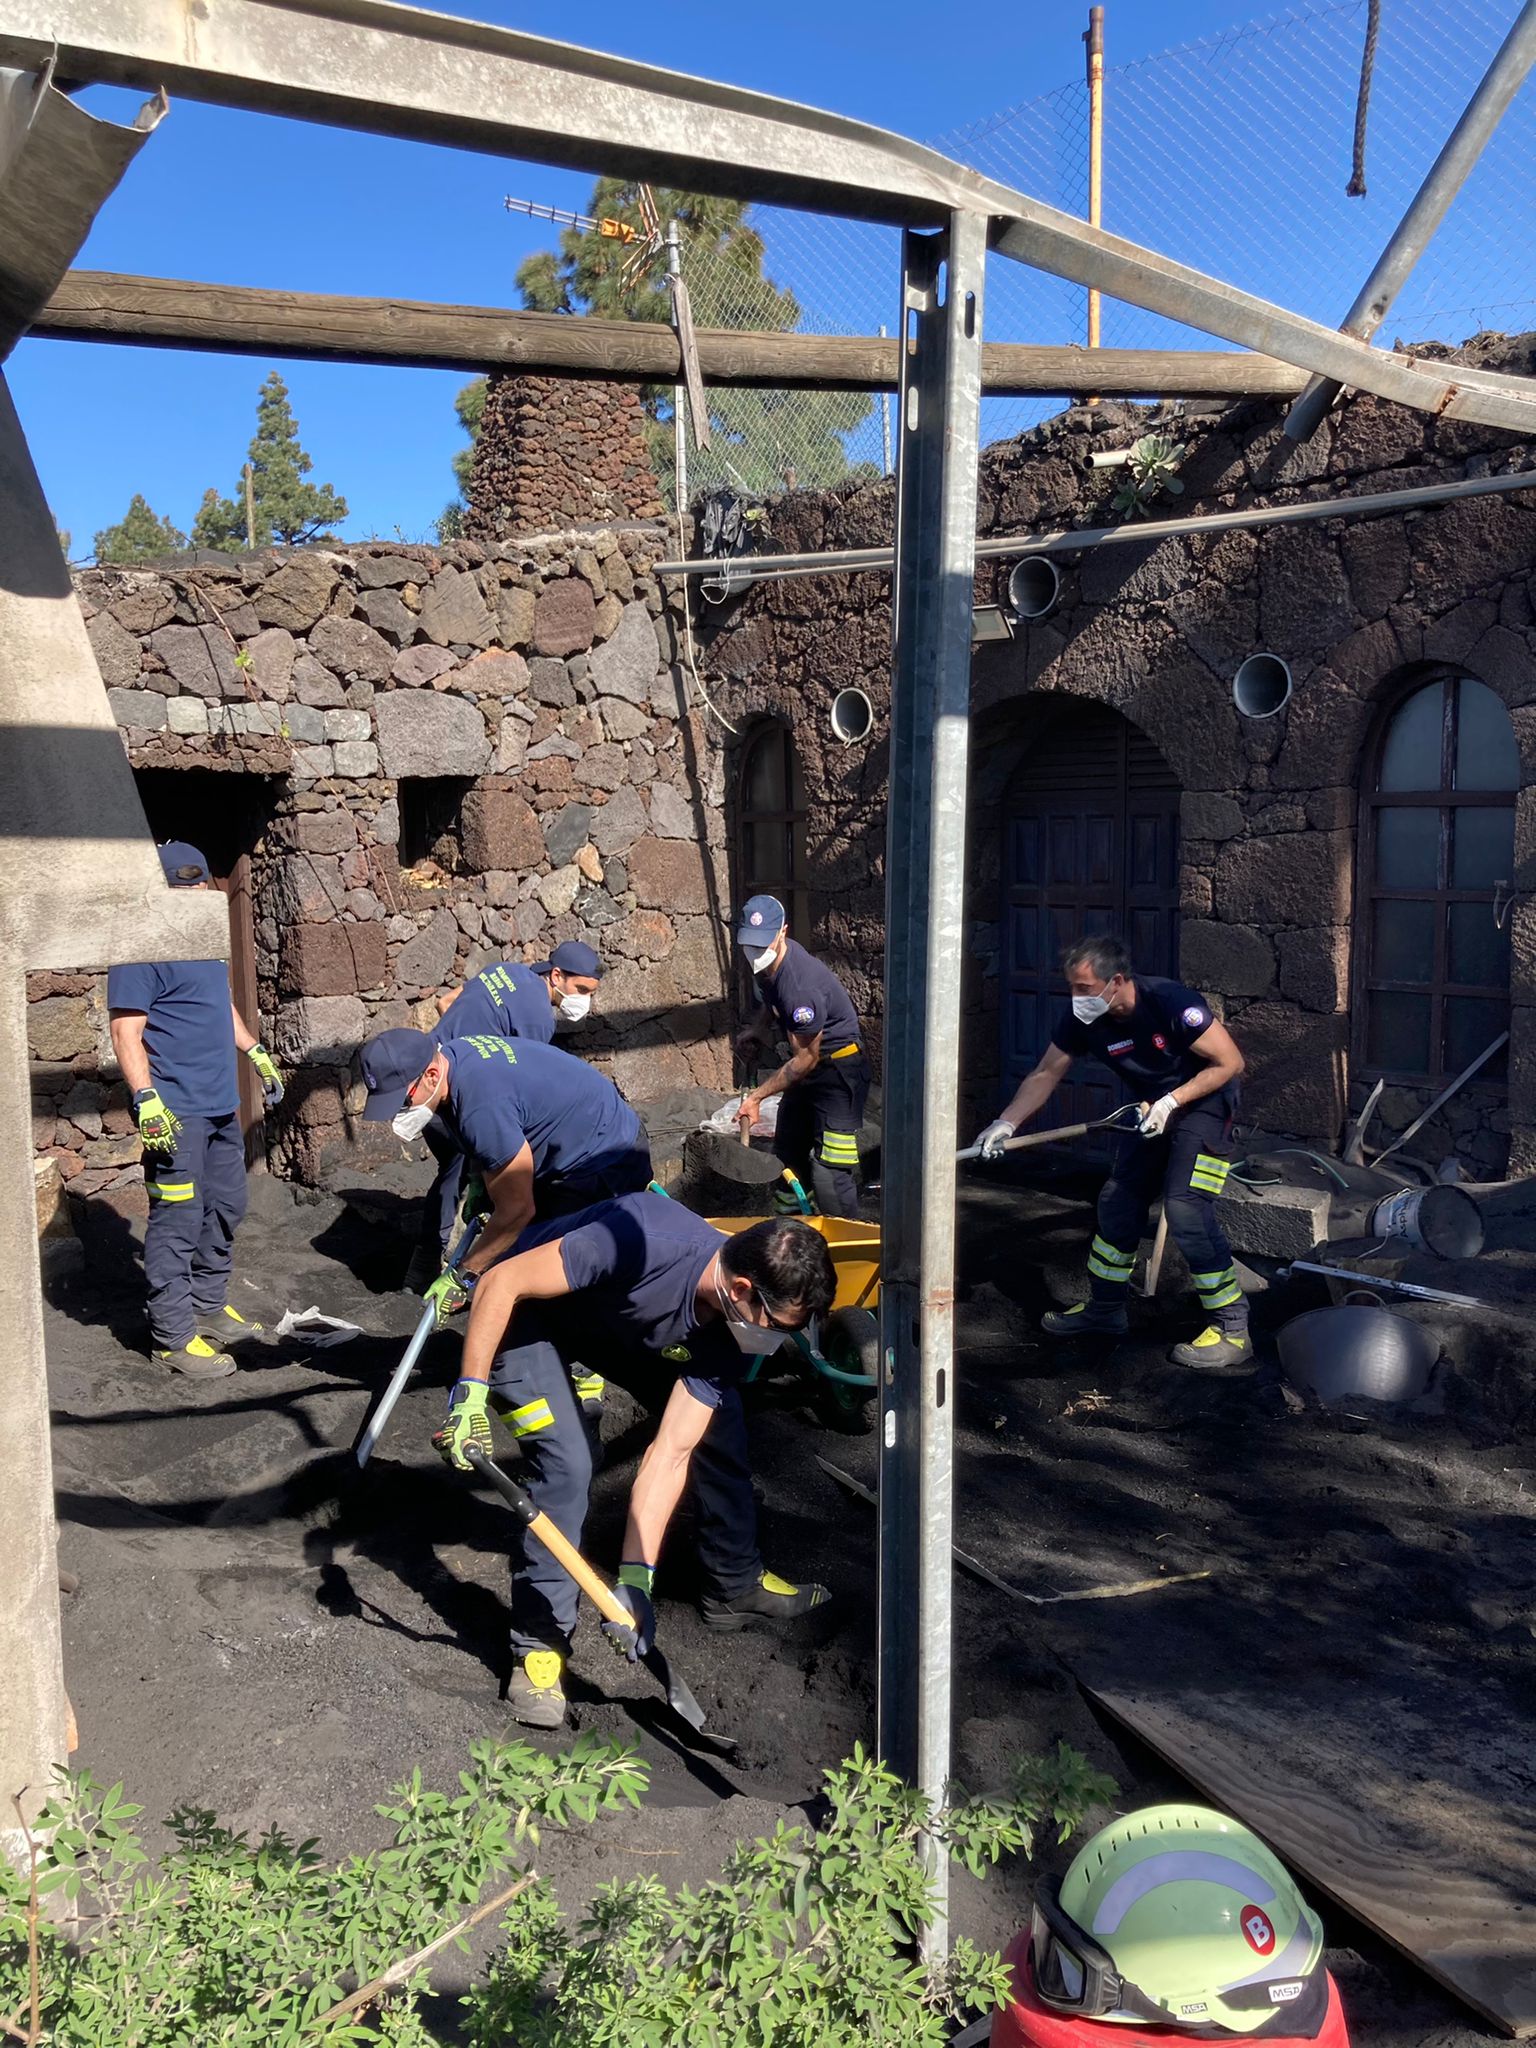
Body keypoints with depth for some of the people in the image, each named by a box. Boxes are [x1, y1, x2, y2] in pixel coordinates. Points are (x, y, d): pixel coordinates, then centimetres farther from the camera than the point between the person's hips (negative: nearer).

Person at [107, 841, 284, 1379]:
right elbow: (127, 1033, -19)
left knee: (226, 1209, 18)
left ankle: (210, 1306, 34)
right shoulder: (141, 950, -14)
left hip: (221, 1104, 9)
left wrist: (256, 1052, 30)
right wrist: (147, 1101, -27)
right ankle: (173, 1334, 7)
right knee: (178, 1220, -4)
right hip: (174, 1112, -9)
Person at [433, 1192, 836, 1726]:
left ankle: (736, 1586, 23)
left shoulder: (726, 1336, -20)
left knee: (717, 1423, 2)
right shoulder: (646, 1241, -41)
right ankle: (539, 1645, -6)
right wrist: (471, 1393, -34)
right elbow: (501, 1283, -33)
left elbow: (669, 1455, -20)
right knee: (567, 1462, -23)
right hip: (528, 1312, -6)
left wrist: (636, 1578, -25)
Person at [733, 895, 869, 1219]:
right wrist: (758, 1026, 2)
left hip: (839, 1069, -10)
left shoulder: (801, 985, -32)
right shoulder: (767, 962, -4)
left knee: (829, 1175, -15)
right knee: (786, 1160, 17)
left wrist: (756, 1097, -17)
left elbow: (805, 1059, -23)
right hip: (808, 1069, 10)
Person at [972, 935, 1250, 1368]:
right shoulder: (1081, 1019, -12)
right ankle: (1104, 1309, 25)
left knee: (1186, 1207, -19)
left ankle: (1232, 1329, -10)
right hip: (1153, 1108, 7)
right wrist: (1006, 1123, -16)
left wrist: (1172, 1101, -27)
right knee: (1117, 1202, 8)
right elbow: (1045, 1076, -3)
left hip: (1205, 1101, -7)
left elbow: (1230, 1063, -21)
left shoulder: (1170, 1002, -30)